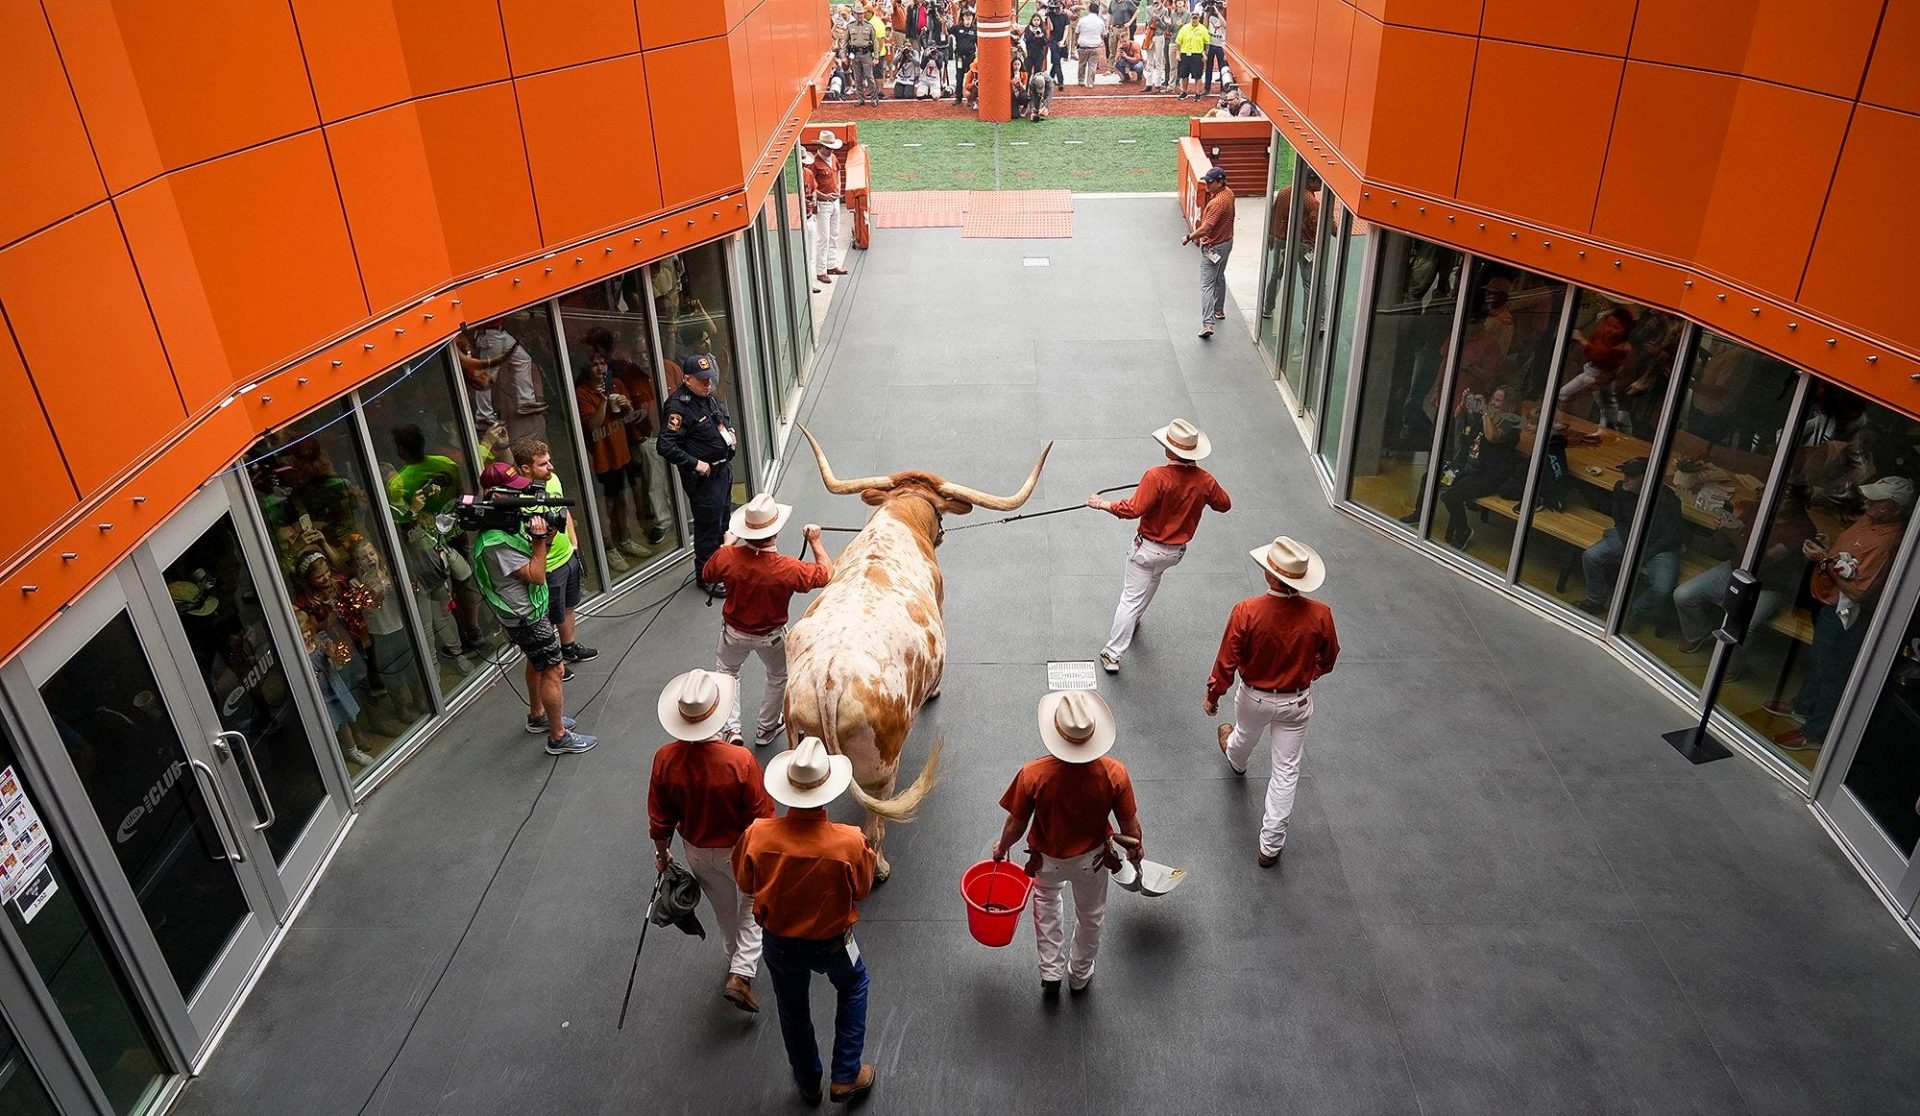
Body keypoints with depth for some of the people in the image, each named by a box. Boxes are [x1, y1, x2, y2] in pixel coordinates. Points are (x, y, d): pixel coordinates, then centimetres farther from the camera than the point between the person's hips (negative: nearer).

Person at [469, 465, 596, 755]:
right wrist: (539, 538, -26)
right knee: (554, 669, -3)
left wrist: (547, 536, -10)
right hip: (526, 617, -10)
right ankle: (558, 737, 7)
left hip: (533, 608, 10)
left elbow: (535, 555, 8)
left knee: (537, 663, 25)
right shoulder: (496, 542, -30)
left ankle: (537, 717, 44)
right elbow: (536, 576, -27)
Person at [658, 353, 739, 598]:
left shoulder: (709, 397, 6)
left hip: (724, 469, 9)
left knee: (724, 520, 22)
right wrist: (695, 464, -23)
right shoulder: (679, 406, -23)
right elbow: (666, 447, -26)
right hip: (703, 477, -9)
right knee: (708, 527, 2)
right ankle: (707, 577, 17)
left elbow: (724, 420, 27)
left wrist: (730, 433, 8)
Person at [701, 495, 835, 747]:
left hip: (734, 632, 2)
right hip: (771, 637, -2)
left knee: (727, 670, 31)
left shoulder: (726, 556, -28)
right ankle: (766, 730, 43)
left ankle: (730, 728, 23)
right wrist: (815, 541, -4)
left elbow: (707, 575, -4)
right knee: (778, 677, 28)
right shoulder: (788, 569, -34)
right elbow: (827, 574, -16)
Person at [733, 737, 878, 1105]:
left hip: (780, 943, 2)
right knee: (854, 986, 31)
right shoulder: (849, 842, -33)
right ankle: (846, 1076, 34)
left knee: (792, 1010, 28)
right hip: (831, 943, -2)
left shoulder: (756, 835, -27)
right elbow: (862, 889, -12)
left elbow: (745, 885, -6)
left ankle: (808, 1082, 50)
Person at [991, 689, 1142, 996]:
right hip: (1093, 858, 1)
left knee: (1046, 901, 34)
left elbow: (1016, 825, -18)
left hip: (1049, 859, 0)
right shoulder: (1114, 773, -31)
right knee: (1090, 914, 30)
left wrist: (1002, 847, 4)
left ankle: (1051, 974, 40)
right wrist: (1136, 850, 7)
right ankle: (1080, 975, 53)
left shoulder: (1032, 774, -34)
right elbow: (1130, 827, -17)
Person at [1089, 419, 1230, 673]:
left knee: (1130, 599, 1)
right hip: (1177, 551, 5)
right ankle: (1135, 619, 54)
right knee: (1151, 580, 34)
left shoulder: (1157, 476, -27)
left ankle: (1112, 654, 5)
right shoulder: (1205, 480, -11)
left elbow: (1133, 509, -32)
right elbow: (1224, 504, 7)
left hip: (1148, 548, -5)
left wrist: (1101, 504, -19)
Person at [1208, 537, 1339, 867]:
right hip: (1297, 701, 0)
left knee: (1245, 736, 34)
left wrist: (1213, 695, 0)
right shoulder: (1319, 615, -23)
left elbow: (1227, 661, -17)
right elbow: (1328, 660, -4)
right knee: (1286, 772, 12)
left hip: (1254, 697, 0)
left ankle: (1235, 760, 70)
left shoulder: (1246, 612, -30)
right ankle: (1271, 845, 20)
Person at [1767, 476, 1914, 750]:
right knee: (1820, 662, 27)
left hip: (1844, 614, -9)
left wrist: (1827, 560, -25)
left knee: (1831, 674, 7)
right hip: (1828, 603, 9)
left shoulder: (1887, 543, -30)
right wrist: (1828, 545, -3)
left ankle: (1815, 733, 22)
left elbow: (1857, 592, -29)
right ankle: (1802, 707, 47)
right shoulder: (1870, 518, -3)